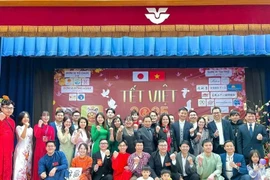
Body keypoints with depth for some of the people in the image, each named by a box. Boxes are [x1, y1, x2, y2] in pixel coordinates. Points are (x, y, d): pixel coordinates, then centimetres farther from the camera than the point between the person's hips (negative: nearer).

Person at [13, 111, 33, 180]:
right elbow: (22, 137, -16)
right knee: (20, 167, -11)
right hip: (21, 151, -5)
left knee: (28, 167, 4)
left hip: (29, 151, 5)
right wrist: (25, 126, -22)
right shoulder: (18, 127, -1)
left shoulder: (30, 129, 15)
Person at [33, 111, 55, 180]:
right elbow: (37, 135, -13)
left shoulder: (51, 128, 12)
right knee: (38, 165, -3)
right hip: (39, 149, -2)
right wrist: (40, 125, -10)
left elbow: (53, 140, 13)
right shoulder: (37, 126, 6)